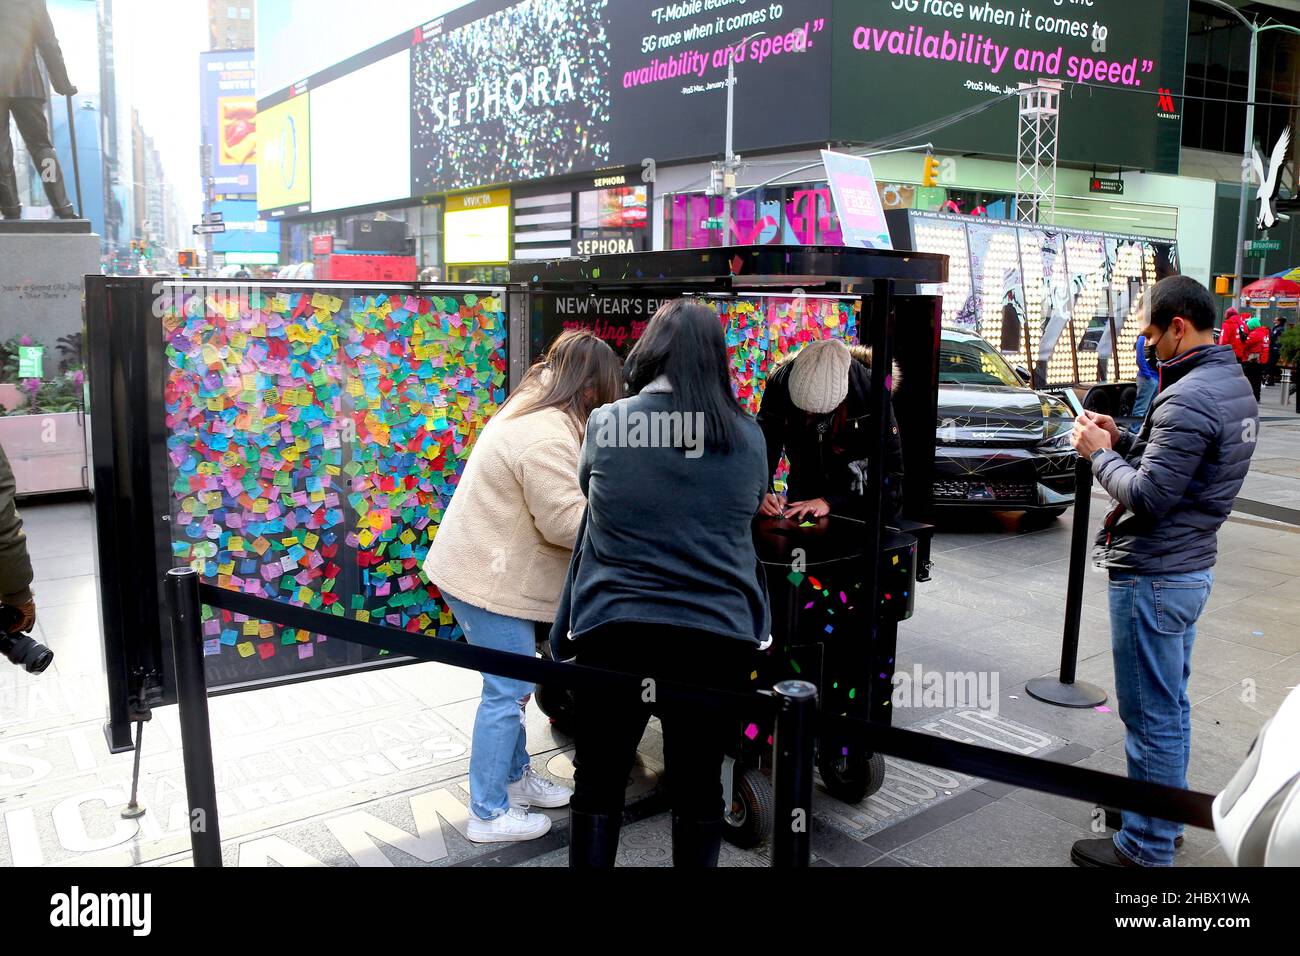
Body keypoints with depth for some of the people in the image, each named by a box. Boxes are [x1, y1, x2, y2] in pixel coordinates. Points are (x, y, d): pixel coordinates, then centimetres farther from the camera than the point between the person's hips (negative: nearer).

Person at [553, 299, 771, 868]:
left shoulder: (605, 426, -3)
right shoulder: (748, 439, 1)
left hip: (614, 631, -1)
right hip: (717, 637, 1)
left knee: (598, 783, 16)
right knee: (699, 788, 16)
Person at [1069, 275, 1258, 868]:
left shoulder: (1188, 398, -23)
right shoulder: (1233, 383, 10)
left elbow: (1147, 495, -24)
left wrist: (1099, 453, -10)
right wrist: (1123, 441, 7)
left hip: (1153, 578, -10)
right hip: (1192, 568, 10)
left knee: (1151, 716, 0)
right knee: (1170, 706, 21)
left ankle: (1146, 849, 12)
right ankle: (1166, 816, 36)